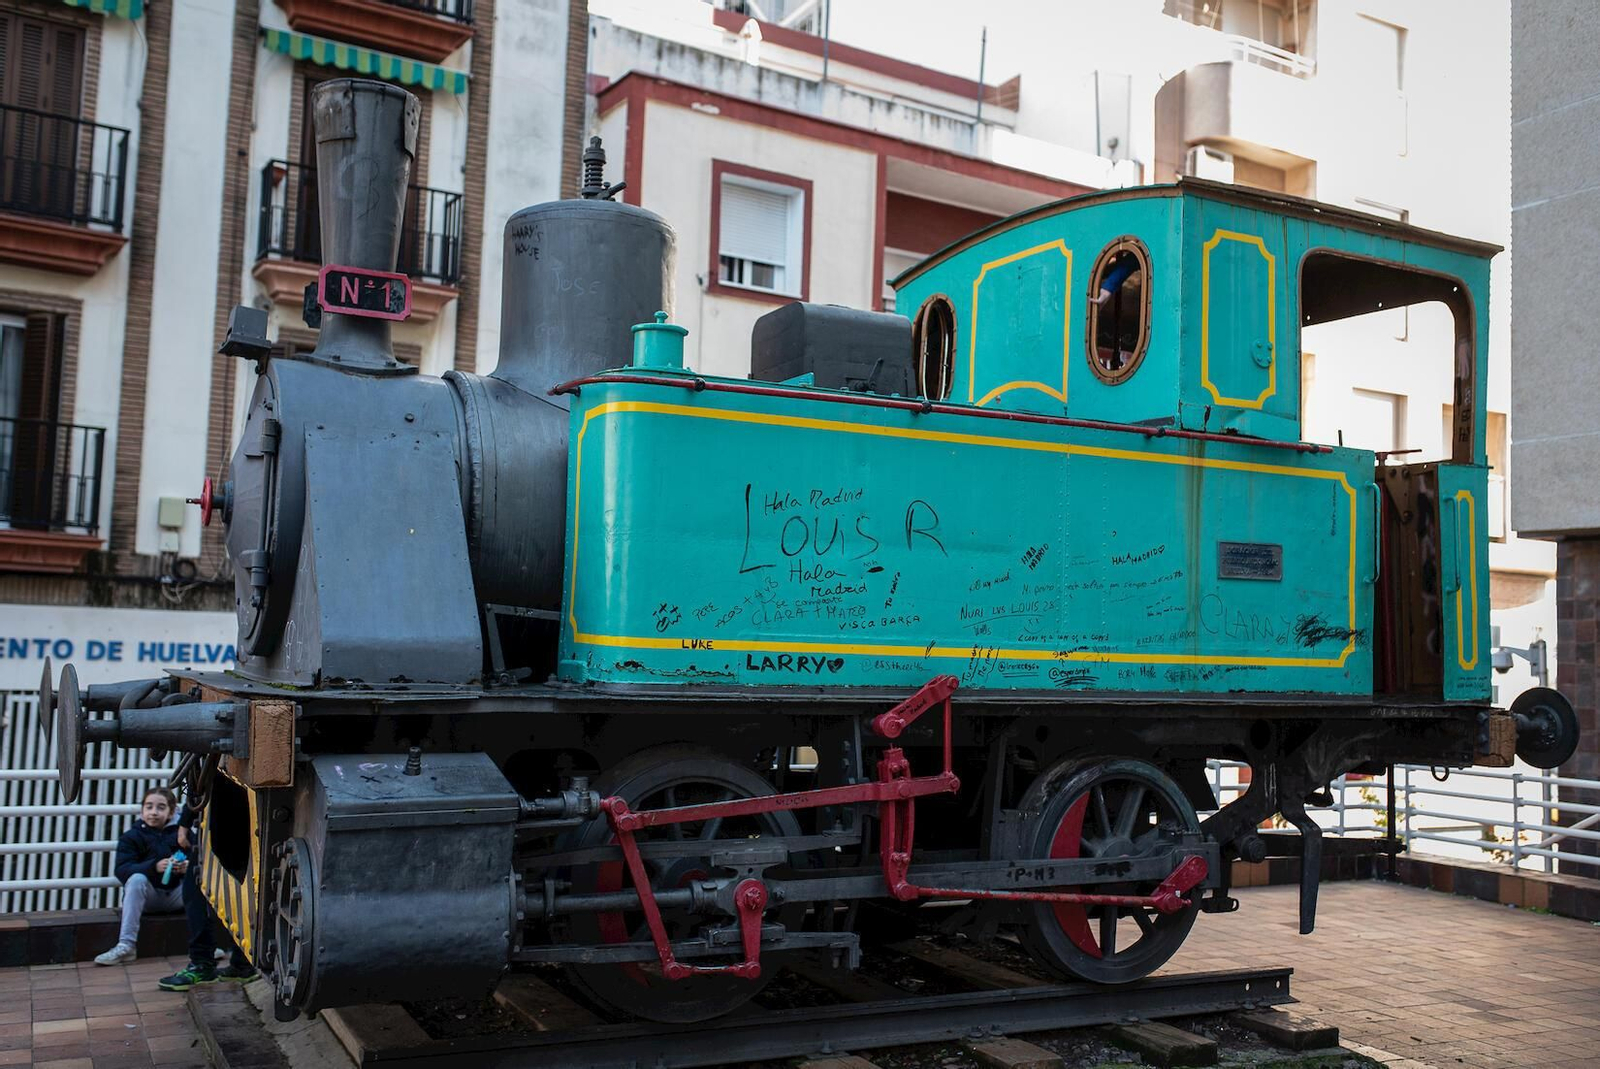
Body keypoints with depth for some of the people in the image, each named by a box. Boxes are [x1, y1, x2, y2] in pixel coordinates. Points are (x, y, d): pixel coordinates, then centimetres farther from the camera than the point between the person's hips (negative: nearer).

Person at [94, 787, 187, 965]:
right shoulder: (132, 837, 3)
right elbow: (122, 870, -13)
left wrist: (188, 866, -29)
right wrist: (154, 867, -31)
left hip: (175, 894, 1)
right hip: (147, 896, -1)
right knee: (136, 879, -31)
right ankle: (126, 945, -33)